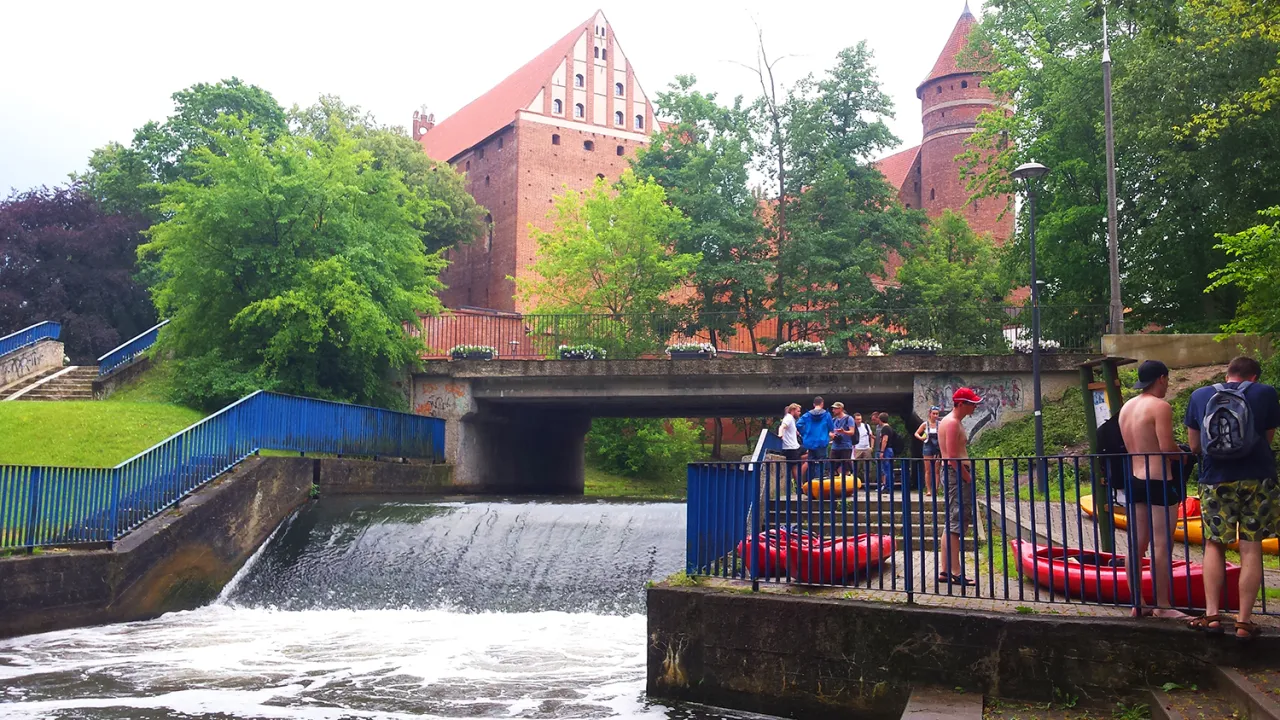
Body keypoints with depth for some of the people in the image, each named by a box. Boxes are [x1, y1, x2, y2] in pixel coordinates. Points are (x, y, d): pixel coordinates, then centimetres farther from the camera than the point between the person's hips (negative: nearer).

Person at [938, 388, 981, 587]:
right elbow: (953, 458, -21)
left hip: (954, 473, 11)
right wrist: (969, 479, -16)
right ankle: (956, 573, -6)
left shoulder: (951, 421, 17)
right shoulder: (953, 423, -15)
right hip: (956, 475, -11)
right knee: (956, 525, -8)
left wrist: (967, 477, 15)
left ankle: (946, 572, 17)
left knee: (952, 524, 13)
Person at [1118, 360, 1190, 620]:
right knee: (1162, 546, -3)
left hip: (1134, 480, 8)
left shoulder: (1126, 407, 11)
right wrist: (1182, 454, 1)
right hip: (1159, 482, -8)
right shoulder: (1160, 406, -13)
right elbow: (1167, 448, -19)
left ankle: (1137, 603, 15)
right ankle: (1162, 606, 2)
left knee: (1137, 545, 10)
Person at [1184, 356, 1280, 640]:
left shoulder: (1199, 396, 3)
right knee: (1251, 548, 3)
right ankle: (1244, 621, 5)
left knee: (1214, 545, 12)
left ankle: (1212, 615, 6)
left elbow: (1194, 445, 5)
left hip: (1216, 481, 1)